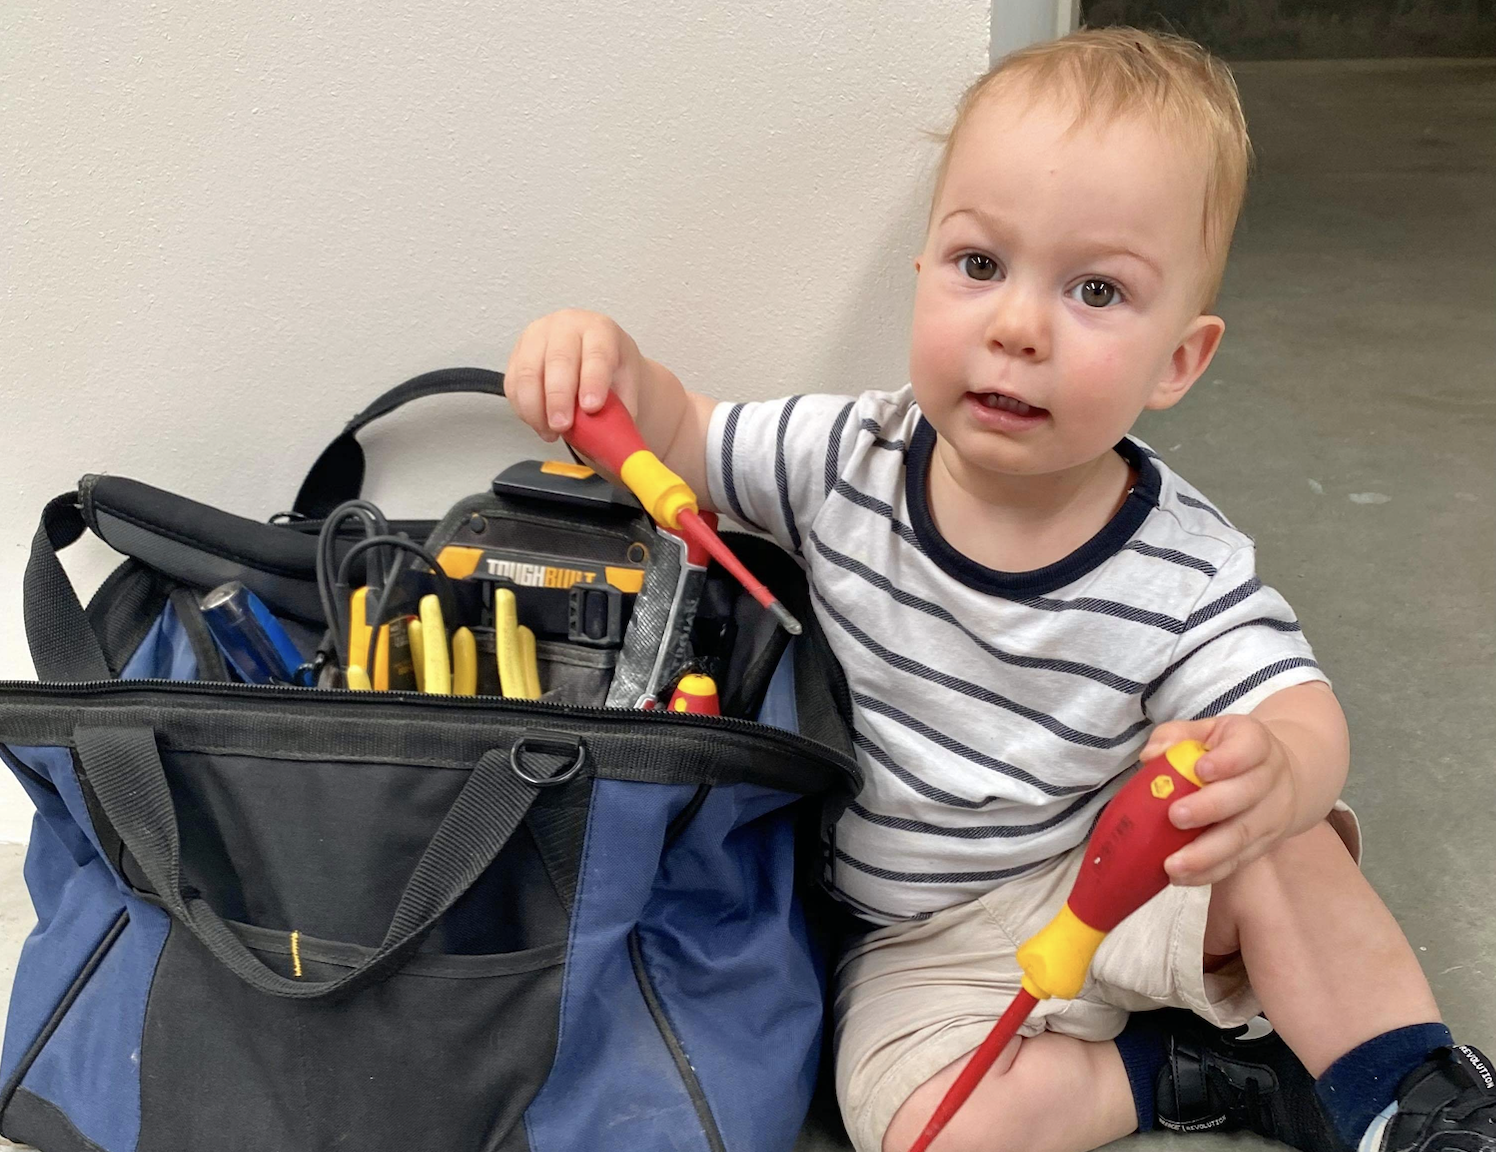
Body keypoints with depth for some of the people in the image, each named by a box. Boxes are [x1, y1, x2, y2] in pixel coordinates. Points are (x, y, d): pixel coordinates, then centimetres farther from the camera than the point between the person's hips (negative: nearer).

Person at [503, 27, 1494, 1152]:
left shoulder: (1184, 576, -19)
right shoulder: (847, 460, -13)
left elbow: (1306, 716, -23)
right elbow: (681, 437, -1)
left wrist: (1270, 774, -50)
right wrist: (609, 369, -26)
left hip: (1116, 886, -1)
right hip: (925, 945, 2)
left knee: (1283, 854, -30)